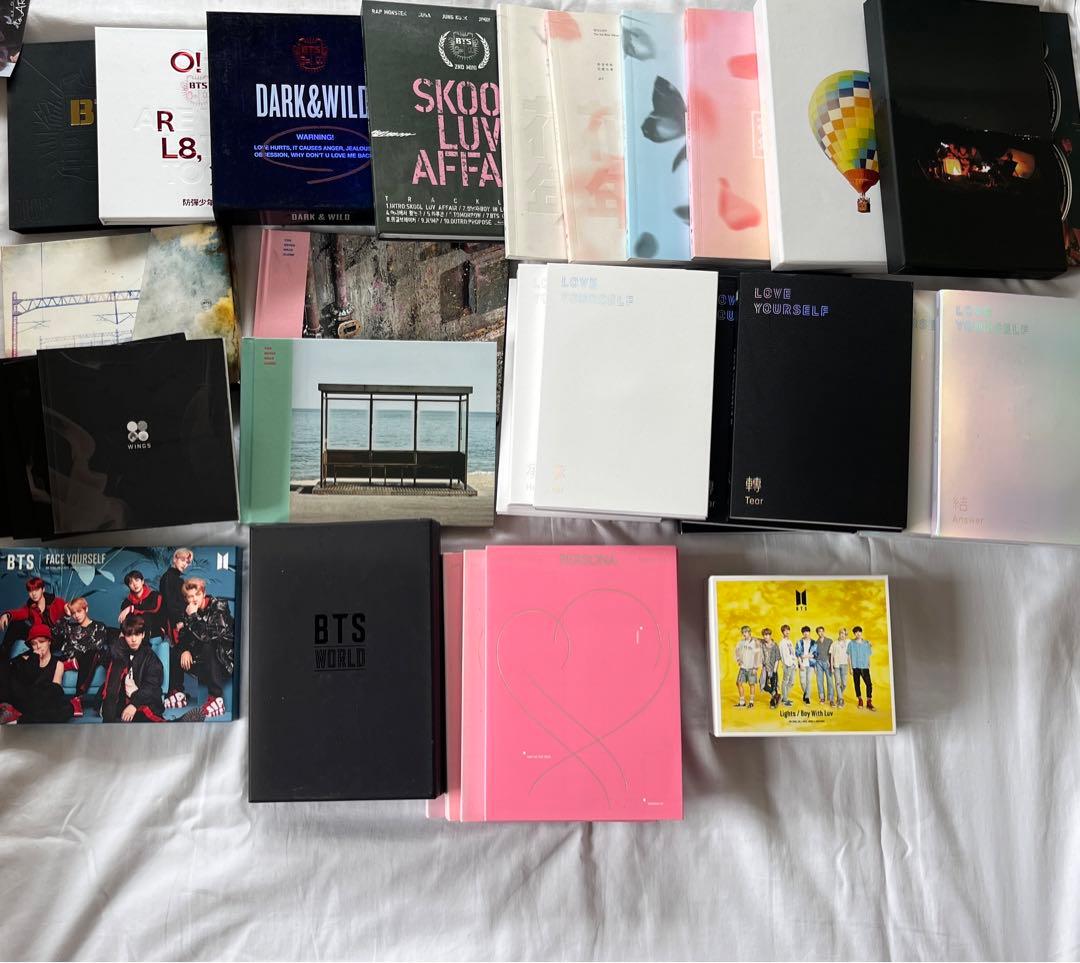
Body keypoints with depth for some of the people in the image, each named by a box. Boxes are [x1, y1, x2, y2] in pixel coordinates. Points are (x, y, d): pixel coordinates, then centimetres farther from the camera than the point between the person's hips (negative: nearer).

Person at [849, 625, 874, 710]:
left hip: (865, 667, 1)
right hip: (856, 667, -1)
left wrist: (869, 665, 11)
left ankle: (869, 703, -4)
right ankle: (860, 700, 19)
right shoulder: (851, 643, 2)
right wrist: (850, 668, -2)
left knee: (869, 684, -9)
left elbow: (868, 655, 13)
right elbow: (849, 656, 3)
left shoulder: (866, 643, 7)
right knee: (857, 684, 5)